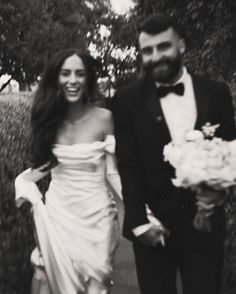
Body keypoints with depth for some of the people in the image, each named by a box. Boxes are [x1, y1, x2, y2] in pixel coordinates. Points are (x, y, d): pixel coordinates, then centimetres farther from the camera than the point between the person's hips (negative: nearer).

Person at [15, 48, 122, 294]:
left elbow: (113, 173, -7)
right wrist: (23, 181, -4)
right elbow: (46, 163, 11)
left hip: (94, 217, -3)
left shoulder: (103, 118, -9)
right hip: (56, 214, 3)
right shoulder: (49, 117, 1)